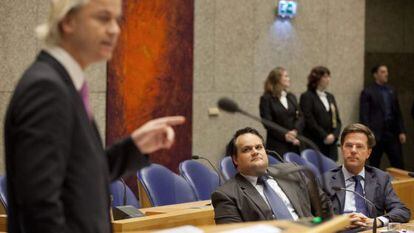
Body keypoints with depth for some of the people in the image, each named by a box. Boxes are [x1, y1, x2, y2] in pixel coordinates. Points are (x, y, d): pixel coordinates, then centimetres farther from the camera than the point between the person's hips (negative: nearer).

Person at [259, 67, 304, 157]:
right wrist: (284, 136, -16)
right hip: (277, 145, -5)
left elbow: (300, 117, 8)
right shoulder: (266, 99, 0)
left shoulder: (291, 97, 17)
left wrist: (295, 131, -12)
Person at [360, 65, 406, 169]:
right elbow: (364, 116, -8)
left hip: (393, 133, 5)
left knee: (398, 164, 3)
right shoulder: (367, 92, -2)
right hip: (376, 134, -5)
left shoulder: (391, 91, 14)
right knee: (374, 166, 4)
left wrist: (401, 131, 7)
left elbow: (398, 113, 15)